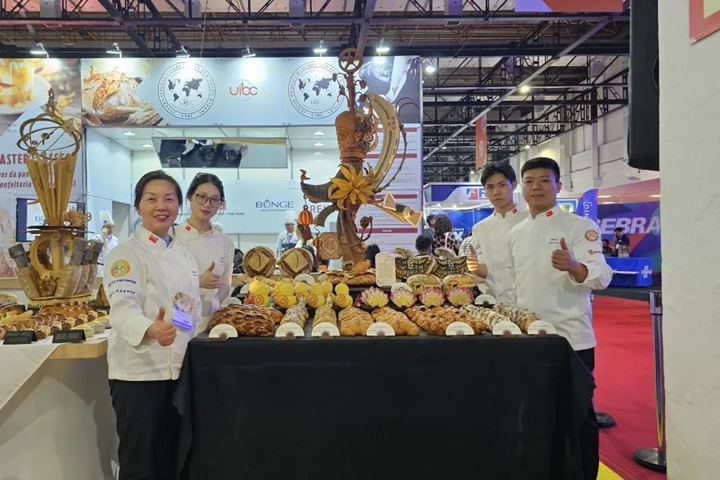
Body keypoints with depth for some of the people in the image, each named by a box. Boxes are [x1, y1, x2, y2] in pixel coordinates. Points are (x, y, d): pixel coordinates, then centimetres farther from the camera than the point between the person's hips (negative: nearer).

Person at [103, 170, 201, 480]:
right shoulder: (126, 253, -10)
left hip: (178, 370, 7)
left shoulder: (184, 255, 11)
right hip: (138, 371, -7)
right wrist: (151, 330, -45)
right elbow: (123, 307, -26)